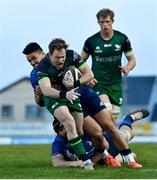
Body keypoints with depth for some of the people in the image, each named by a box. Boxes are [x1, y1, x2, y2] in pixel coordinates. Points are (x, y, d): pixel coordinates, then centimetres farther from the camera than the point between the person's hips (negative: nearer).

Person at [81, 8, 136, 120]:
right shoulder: (91, 41, -4)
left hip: (116, 85, 3)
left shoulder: (122, 39, 0)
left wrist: (127, 68, -15)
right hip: (98, 83, -3)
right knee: (106, 109, -27)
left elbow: (132, 59, 7)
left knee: (113, 118, 4)